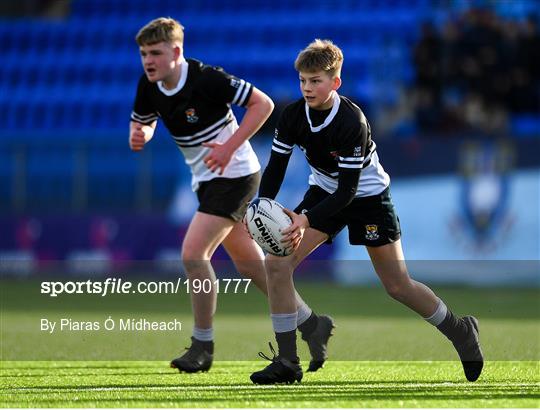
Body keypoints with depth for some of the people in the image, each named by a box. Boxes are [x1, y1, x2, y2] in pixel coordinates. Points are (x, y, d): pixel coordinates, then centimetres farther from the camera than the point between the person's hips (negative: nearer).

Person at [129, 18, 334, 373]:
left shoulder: (206, 78, -23)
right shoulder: (150, 85, -2)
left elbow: (263, 104, -20)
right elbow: (142, 123, 13)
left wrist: (230, 147, -25)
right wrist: (138, 135, -12)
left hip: (234, 175, -9)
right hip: (208, 180, 9)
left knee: (193, 254, -16)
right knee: (249, 262, 14)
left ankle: (203, 345, -4)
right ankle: (311, 324, 27)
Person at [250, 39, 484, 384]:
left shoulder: (351, 121, -30)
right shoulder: (294, 116, -15)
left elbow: (348, 190, -30)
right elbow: (276, 166, -9)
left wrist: (306, 219, -42)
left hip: (367, 196, -5)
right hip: (324, 192, 5)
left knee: (398, 285, 0)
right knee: (277, 262, -13)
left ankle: (461, 331, 28)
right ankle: (287, 364, -6)